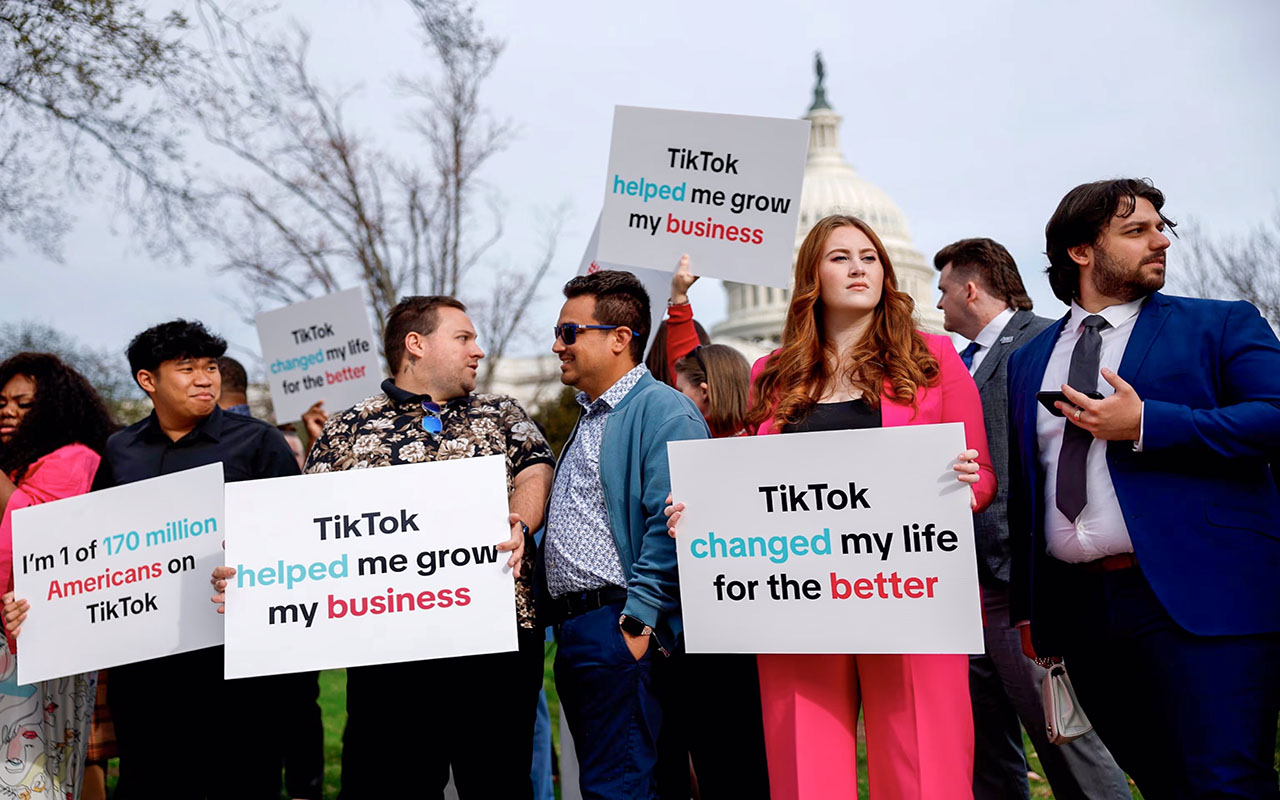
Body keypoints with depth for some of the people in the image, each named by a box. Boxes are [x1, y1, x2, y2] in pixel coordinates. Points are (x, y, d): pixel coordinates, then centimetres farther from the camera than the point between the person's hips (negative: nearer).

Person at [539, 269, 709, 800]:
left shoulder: (663, 411, -9)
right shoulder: (587, 420, 22)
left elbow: (671, 525, -20)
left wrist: (638, 621, -22)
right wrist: (551, 616, 19)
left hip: (618, 626, -10)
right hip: (572, 629, 10)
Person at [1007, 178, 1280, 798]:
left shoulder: (1223, 326, 7)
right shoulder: (1028, 359, 17)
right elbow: (1022, 488, 19)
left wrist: (1145, 424, -14)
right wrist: (1026, 607, 16)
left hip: (1202, 602, -3)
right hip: (1078, 604, 4)